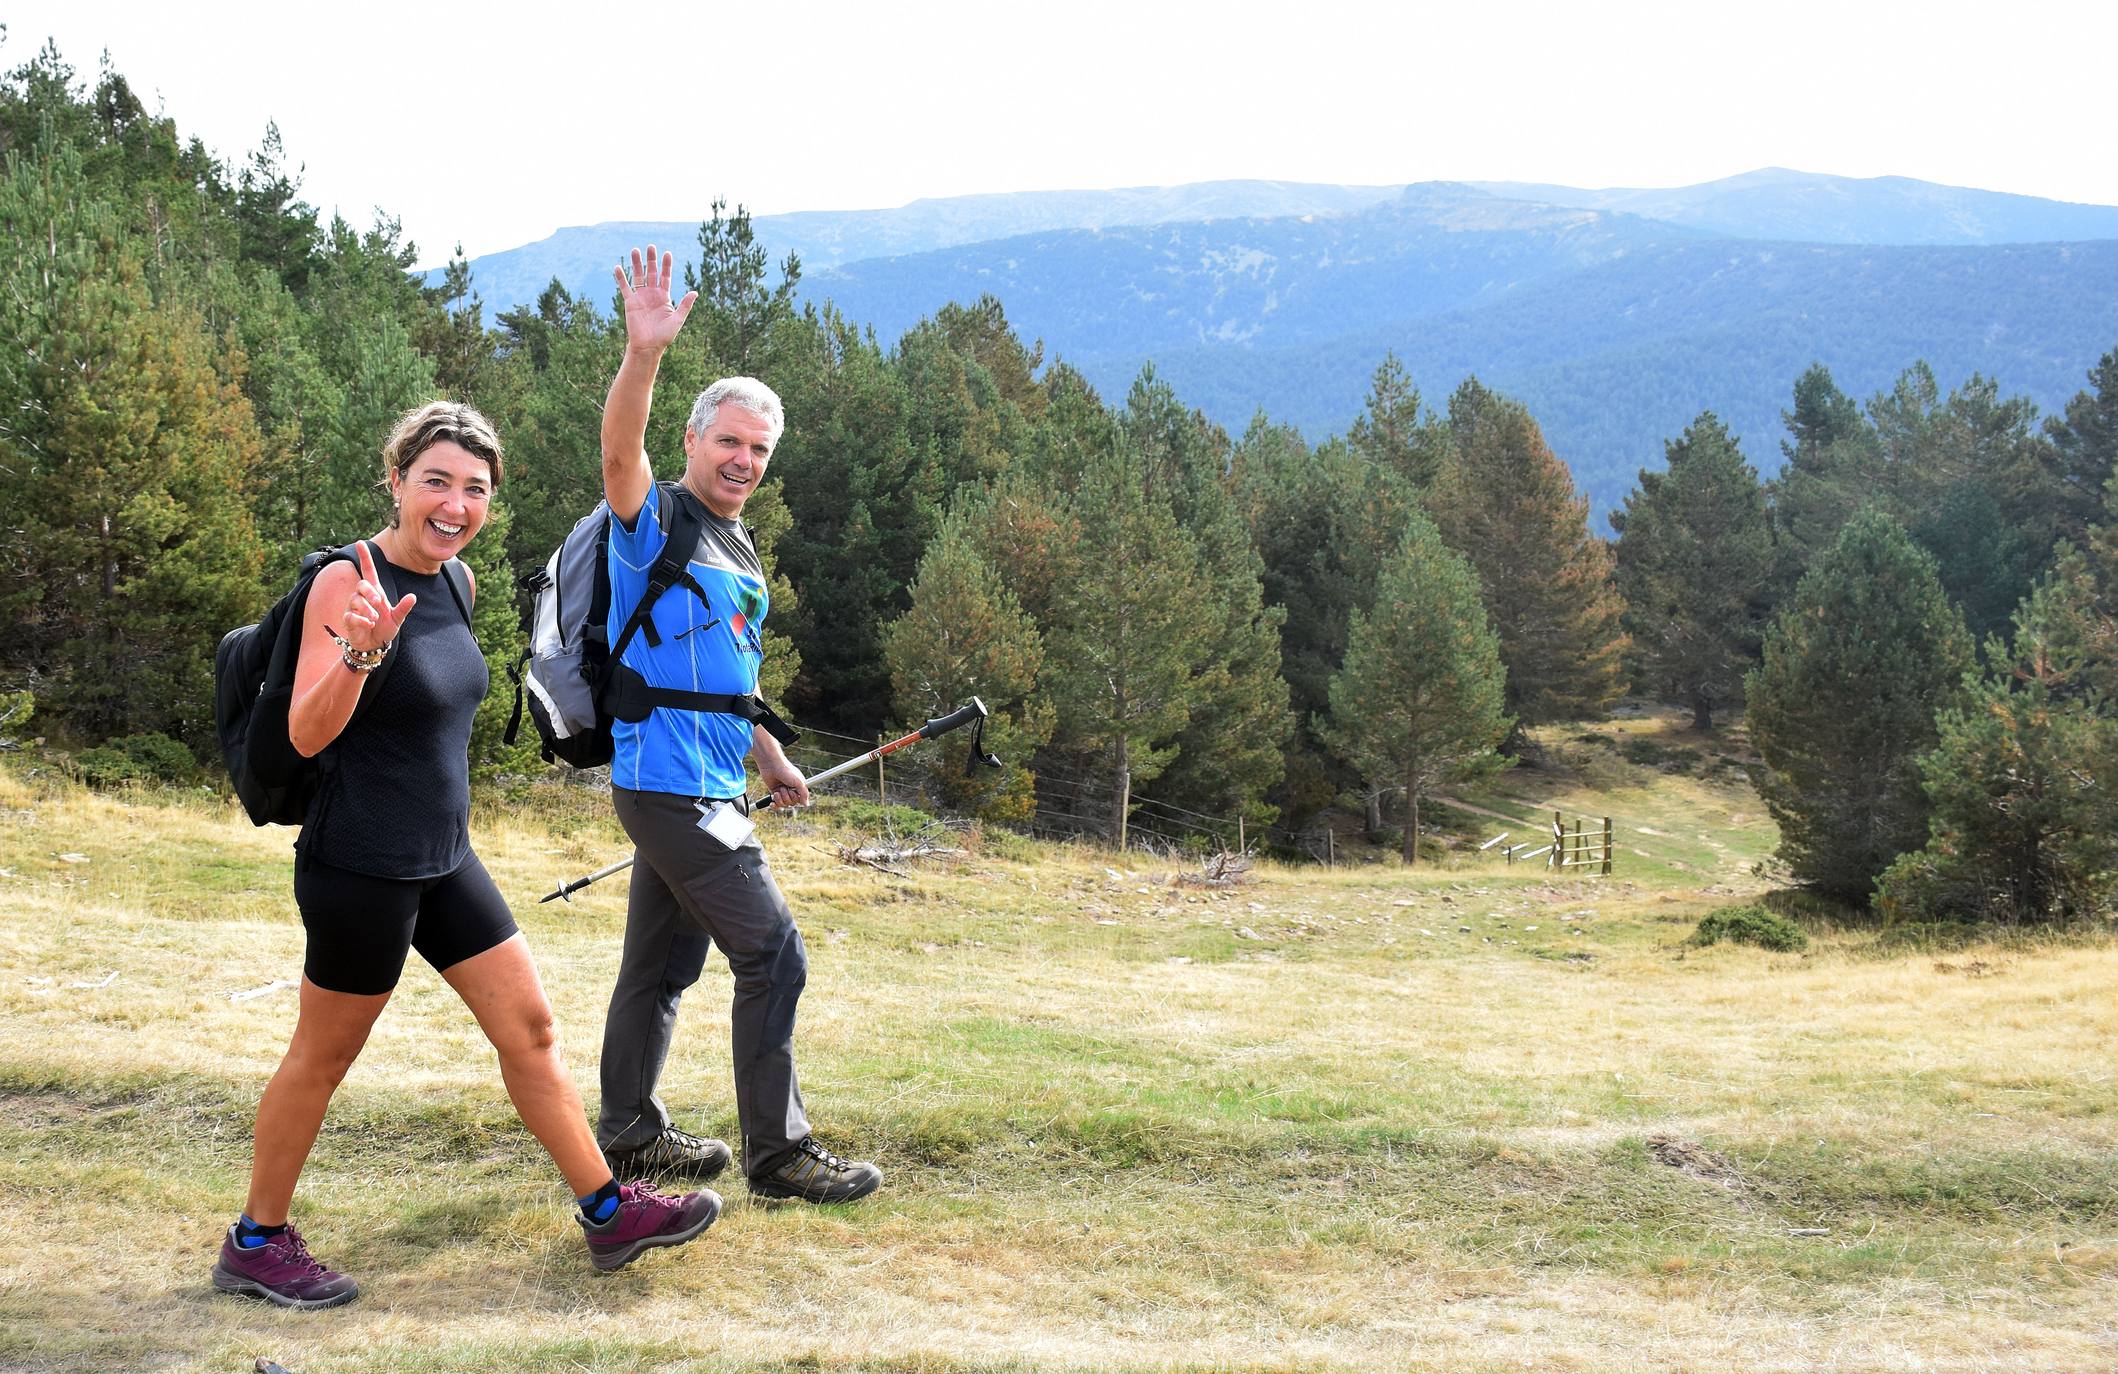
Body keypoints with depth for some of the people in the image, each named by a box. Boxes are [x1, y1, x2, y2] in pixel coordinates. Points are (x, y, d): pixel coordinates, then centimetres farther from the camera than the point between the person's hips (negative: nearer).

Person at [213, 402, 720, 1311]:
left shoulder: (455, 582, 7)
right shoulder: (347, 581, -17)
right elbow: (307, 734, -25)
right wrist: (362, 649, -39)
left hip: (443, 860, 8)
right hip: (360, 865, -8)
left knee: (529, 1026, 8)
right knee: (322, 1059, 5)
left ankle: (608, 1213, 16)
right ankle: (254, 1245, 22)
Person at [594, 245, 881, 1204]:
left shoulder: (742, 556, 17)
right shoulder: (656, 521, -8)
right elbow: (619, 454, -30)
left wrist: (772, 762, 26)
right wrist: (643, 355, -44)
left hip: (707, 792, 9)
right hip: (666, 788, -9)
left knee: (664, 965, 16)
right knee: (772, 954, -8)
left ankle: (627, 1132, 28)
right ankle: (777, 1152, -1)